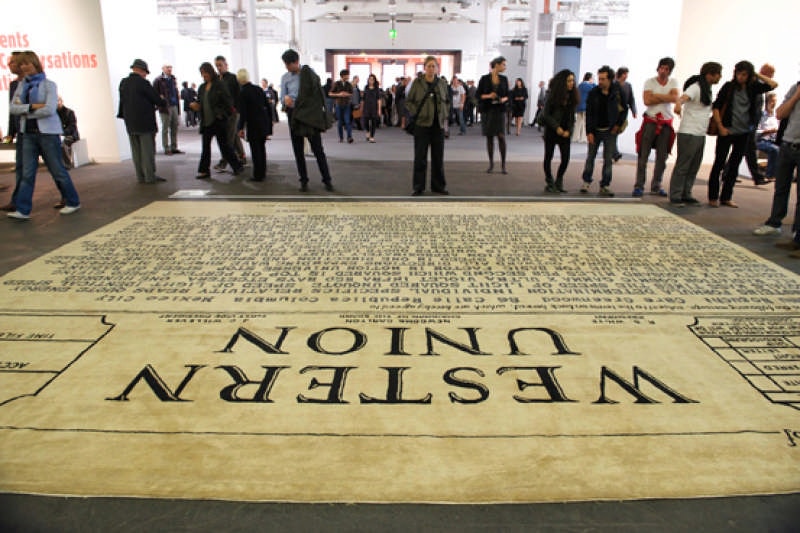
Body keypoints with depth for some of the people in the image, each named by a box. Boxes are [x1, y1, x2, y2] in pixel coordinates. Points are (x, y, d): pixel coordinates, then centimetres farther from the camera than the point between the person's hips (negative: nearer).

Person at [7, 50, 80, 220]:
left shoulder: (48, 85, -5)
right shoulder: (22, 85, 12)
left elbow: (49, 109, -16)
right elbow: (12, 107, 3)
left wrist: (25, 112, -6)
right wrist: (31, 107, -13)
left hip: (48, 132, -5)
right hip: (28, 133, 5)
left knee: (57, 170, 3)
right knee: (27, 173, 2)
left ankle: (73, 203, 18)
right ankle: (23, 210, 3)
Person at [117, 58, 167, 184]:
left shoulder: (123, 83, 9)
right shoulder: (143, 83, -12)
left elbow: (122, 101, 13)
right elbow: (157, 99, -9)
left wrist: (123, 115, 21)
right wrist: (162, 101, 12)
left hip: (130, 123, 7)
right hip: (145, 123, -7)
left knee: (136, 151, 9)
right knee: (148, 150, -2)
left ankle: (140, 176, 11)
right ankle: (150, 176, -2)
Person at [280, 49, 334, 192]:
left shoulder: (309, 72, -2)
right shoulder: (285, 78, 6)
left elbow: (316, 91, 0)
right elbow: (282, 96, 4)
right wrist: (285, 98, -21)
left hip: (310, 115, -3)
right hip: (294, 116, 3)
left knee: (318, 149, -1)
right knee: (298, 150, 6)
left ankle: (327, 180, 7)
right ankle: (304, 180, 17)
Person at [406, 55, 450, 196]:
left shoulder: (442, 83, 7)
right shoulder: (417, 83, -2)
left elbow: (447, 102, 17)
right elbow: (408, 101, 2)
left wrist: (445, 115, 6)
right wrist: (415, 113, -9)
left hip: (438, 125, 3)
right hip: (422, 124, -3)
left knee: (438, 156, 8)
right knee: (420, 157, 1)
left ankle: (438, 186, 18)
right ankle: (418, 187, 10)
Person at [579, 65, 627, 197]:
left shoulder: (617, 92, -3)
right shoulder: (593, 93, -3)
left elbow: (624, 110, 8)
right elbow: (589, 114, -4)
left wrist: (618, 124, -4)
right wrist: (589, 132, -10)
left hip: (610, 131, 0)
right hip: (595, 130, 0)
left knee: (608, 159, 1)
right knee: (590, 156, 8)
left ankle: (604, 186, 7)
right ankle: (586, 181, 21)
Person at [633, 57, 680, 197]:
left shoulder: (673, 82, 7)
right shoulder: (650, 82, 0)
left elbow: (675, 98, -11)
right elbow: (647, 100, -15)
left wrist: (656, 95, -13)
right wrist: (666, 98, -11)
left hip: (666, 124, 3)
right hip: (650, 122, -3)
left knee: (662, 157, 7)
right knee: (643, 155, -5)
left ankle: (656, 186, 16)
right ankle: (639, 186, -3)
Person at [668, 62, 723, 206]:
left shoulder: (707, 90, 16)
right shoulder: (695, 87, -12)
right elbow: (684, 96, -32)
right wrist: (678, 103, -54)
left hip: (700, 135, 9)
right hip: (688, 133, -9)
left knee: (694, 168, 12)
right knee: (682, 166, -5)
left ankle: (686, 195, 19)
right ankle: (675, 197, -1)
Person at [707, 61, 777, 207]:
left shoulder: (753, 88, 4)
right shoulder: (729, 86, -3)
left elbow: (773, 84, -5)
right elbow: (716, 107, -4)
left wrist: (757, 75, -1)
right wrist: (720, 127, -10)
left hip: (744, 133, 4)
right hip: (727, 131, -3)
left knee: (734, 165, 8)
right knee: (719, 164, -1)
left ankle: (726, 197, 16)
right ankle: (713, 197, 5)